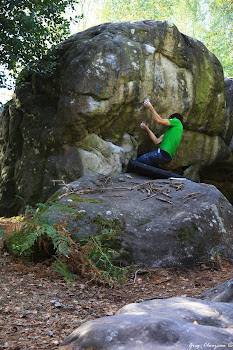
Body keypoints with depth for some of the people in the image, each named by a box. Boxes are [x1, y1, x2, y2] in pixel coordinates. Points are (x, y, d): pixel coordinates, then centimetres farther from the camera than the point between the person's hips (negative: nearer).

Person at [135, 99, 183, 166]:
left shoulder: (177, 121, 3)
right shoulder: (170, 131, 28)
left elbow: (159, 121, -6)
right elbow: (157, 141, 18)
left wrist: (150, 107, 3)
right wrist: (147, 129, 14)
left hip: (163, 154, -10)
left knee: (136, 162, -11)